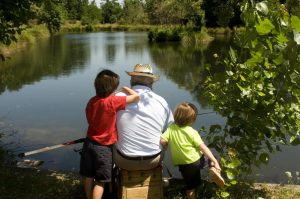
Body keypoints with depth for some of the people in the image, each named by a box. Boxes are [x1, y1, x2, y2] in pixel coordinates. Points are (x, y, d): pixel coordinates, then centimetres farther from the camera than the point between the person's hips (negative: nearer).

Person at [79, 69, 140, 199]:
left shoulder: (91, 101, -3)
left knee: (88, 177, 20)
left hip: (89, 143, 6)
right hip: (104, 147, -6)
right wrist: (126, 89, -5)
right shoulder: (112, 101, -22)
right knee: (100, 181, 6)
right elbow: (136, 97, -23)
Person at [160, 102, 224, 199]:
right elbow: (203, 148, -15)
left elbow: (162, 141, -15)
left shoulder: (171, 128, -9)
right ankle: (214, 169, -8)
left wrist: (170, 143, 8)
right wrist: (214, 161, -12)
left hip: (183, 165, 2)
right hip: (196, 161, -2)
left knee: (190, 186, 20)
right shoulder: (192, 132, -13)